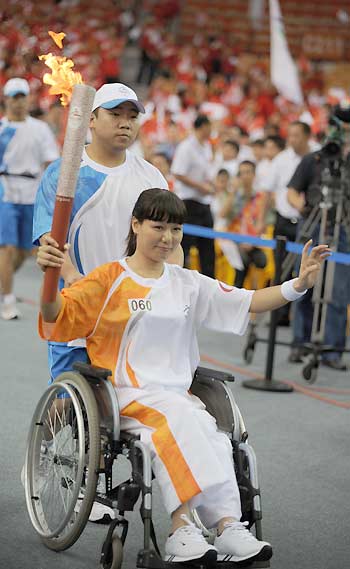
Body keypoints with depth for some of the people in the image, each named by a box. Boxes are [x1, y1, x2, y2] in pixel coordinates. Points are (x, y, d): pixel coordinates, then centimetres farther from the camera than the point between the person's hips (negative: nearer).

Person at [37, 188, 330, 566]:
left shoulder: (189, 284, 18)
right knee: (177, 419, -36)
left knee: (208, 431, -29)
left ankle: (228, 527, -39)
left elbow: (247, 302, 14)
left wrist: (299, 284, 2)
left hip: (178, 392, 4)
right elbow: (58, 316, -8)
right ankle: (183, 527, -40)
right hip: (126, 394, -4)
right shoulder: (110, 279, 4)